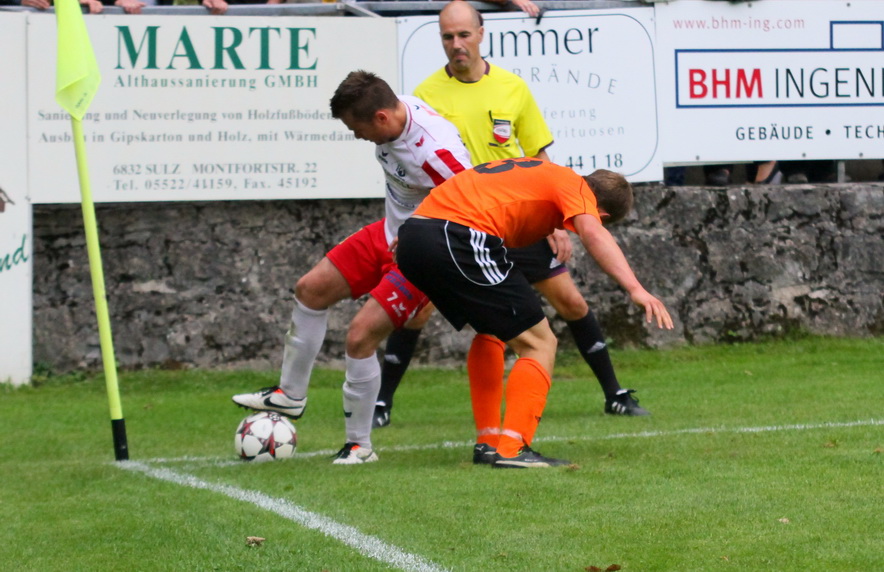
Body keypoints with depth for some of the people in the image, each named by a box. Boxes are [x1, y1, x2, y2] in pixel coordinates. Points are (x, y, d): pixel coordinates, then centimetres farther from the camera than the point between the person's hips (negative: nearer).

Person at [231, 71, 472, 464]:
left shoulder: (435, 153, -34)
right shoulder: (396, 111, -9)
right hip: (390, 234, 9)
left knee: (360, 336, -15)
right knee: (310, 289, 12)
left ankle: (359, 445, 3)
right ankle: (290, 395, 30)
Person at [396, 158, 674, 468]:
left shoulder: (541, 173, 30)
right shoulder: (573, 184, 6)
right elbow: (592, 232, -15)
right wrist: (635, 289, -25)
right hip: (459, 240, -9)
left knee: (490, 331, 29)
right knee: (539, 343, 0)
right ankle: (511, 449, -12)